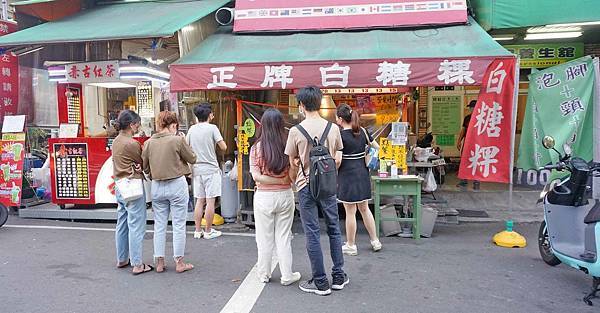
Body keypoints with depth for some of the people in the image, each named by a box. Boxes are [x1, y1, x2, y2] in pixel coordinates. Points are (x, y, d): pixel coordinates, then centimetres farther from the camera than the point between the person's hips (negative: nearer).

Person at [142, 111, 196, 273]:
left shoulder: (149, 143, 0)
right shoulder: (178, 140, -13)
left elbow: (145, 167, 7)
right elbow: (192, 159, -2)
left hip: (157, 187, 4)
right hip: (177, 185, -4)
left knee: (159, 225, 14)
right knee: (179, 225, 6)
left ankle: (159, 262, 22)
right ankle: (179, 262, 15)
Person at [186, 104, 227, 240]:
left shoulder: (191, 129, 8)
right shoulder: (212, 128, -7)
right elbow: (223, 147, -10)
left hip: (197, 169, 5)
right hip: (211, 169, -5)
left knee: (199, 201, 12)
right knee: (210, 201, 2)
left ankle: (198, 231, 17)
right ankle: (208, 231, 8)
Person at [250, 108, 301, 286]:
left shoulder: (256, 148, -8)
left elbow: (256, 176, -13)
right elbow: (293, 176, -10)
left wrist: (279, 181, -11)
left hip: (263, 197, -1)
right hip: (285, 196, 1)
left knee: (265, 237, 13)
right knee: (284, 237, 12)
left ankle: (264, 274, 26)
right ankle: (287, 276, 21)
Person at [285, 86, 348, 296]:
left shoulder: (296, 131, -10)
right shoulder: (333, 128, -2)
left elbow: (293, 163, -1)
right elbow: (338, 160, 3)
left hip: (306, 186, -3)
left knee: (312, 234, 5)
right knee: (334, 230, 16)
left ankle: (321, 282, 14)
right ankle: (338, 276, 25)